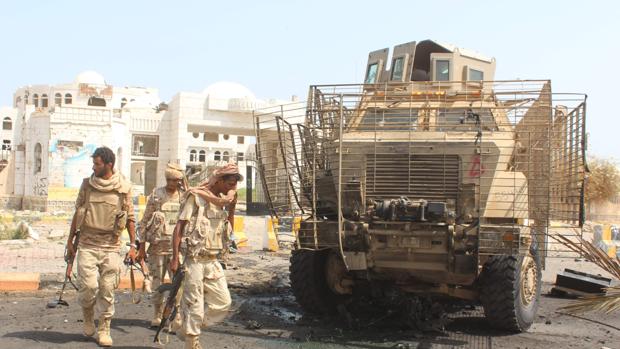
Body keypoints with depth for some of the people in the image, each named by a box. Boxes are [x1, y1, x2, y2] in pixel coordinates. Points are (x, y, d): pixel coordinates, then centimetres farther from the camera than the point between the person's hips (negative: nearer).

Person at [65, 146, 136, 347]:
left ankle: (104, 330, 15)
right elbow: (77, 213, 11)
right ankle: (88, 315, 21)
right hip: (87, 245, 1)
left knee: (107, 289, 1)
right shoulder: (87, 184, 4)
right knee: (89, 285, -9)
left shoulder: (123, 188, -1)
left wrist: (133, 245, 1)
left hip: (111, 247, -1)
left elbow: (130, 218, 4)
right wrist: (70, 240, 11)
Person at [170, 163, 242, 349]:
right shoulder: (196, 196, -9)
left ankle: (187, 330, 22)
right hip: (195, 260, -7)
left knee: (223, 302, 6)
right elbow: (179, 227, -11)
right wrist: (175, 257, -15)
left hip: (213, 261, 7)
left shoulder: (223, 201, 12)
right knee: (194, 305, 0)